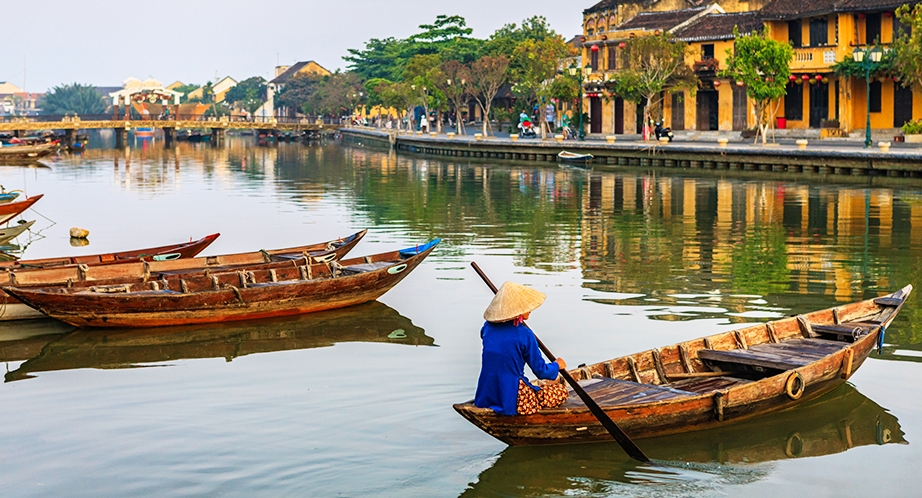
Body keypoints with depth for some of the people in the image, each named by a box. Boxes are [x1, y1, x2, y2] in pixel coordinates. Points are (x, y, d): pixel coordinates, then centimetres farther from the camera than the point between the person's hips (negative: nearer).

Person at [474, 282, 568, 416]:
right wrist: (557, 365, 14)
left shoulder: (488, 327, 1)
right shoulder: (524, 335, -16)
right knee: (561, 391, 11)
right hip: (512, 401, -7)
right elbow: (541, 371, -8)